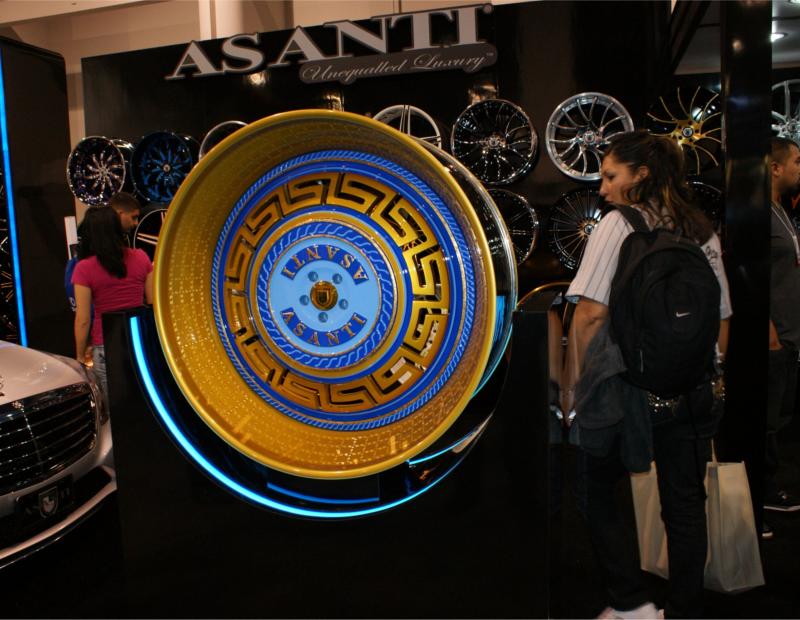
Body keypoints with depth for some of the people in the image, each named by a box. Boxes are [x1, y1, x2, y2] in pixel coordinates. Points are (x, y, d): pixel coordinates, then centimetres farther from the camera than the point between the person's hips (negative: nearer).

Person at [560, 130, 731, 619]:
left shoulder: (619, 224, -7)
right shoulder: (704, 230, 10)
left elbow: (591, 312, -14)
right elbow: (723, 319, 12)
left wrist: (571, 384, -7)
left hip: (628, 388, -5)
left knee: (598, 494, 12)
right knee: (686, 505, 14)